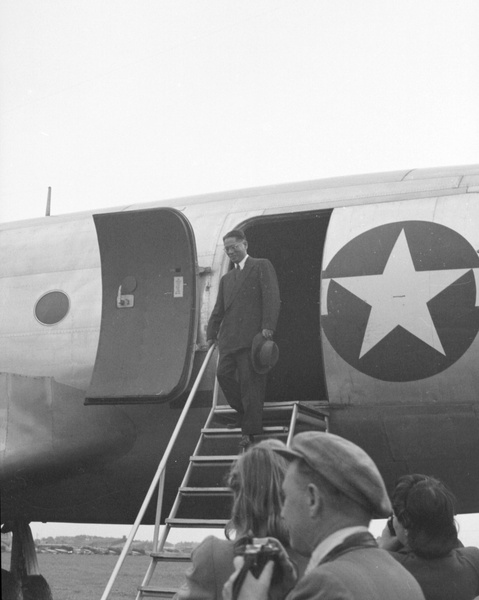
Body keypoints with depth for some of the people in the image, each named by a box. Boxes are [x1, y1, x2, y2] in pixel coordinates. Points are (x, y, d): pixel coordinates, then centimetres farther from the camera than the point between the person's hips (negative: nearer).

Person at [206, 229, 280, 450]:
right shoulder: (226, 279, 26)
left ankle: (250, 429, -1)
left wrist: (268, 326, -17)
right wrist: (211, 335, 12)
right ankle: (244, 414, 10)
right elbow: (218, 310, 24)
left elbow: (272, 297, -5)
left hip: (253, 335, -6)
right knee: (223, 374, -9)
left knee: (250, 381, -7)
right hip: (229, 338, 6)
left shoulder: (262, 266, 7)